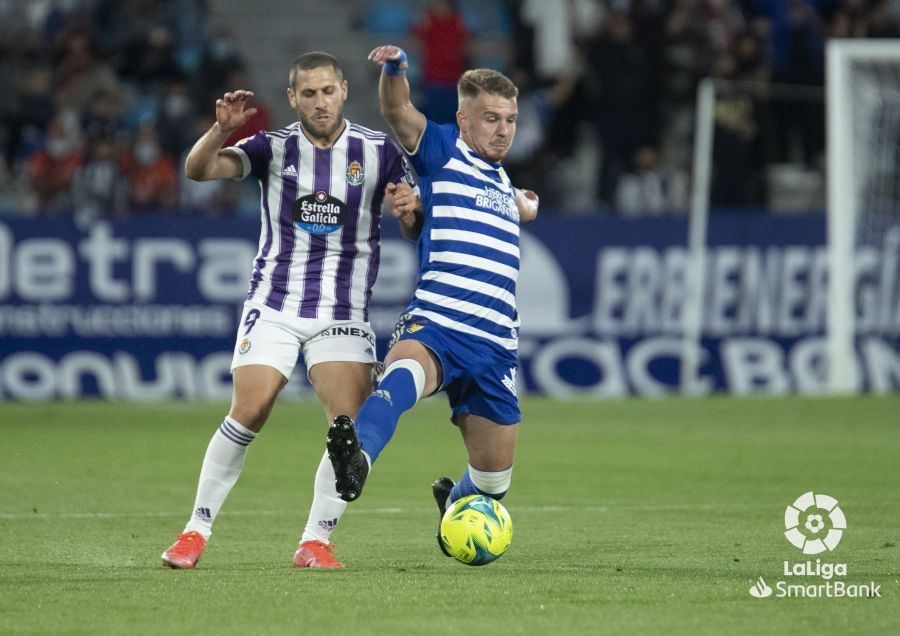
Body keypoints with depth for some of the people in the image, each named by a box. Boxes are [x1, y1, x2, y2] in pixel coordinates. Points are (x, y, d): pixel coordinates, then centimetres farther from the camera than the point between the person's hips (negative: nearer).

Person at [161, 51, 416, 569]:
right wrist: (222, 130, -33)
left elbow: (419, 224, 5)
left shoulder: (378, 151, 0)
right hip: (273, 306, -1)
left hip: (344, 310, 1)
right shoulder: (274, 148, -2)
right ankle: (198, 530, 3)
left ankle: (316, 541, -2)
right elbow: (198, 170, -14)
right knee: (247, 416, -11)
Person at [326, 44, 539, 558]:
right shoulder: (443, 151, 6)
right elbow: (398, 112, -13)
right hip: (434, 326, -6)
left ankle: (453, 502, 45)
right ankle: (357, 458, -70)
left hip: (496, 344, 6)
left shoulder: (503, 183, 25)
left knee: (494, 477, 10)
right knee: (404, 375, -42)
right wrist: (395, 68, -29)